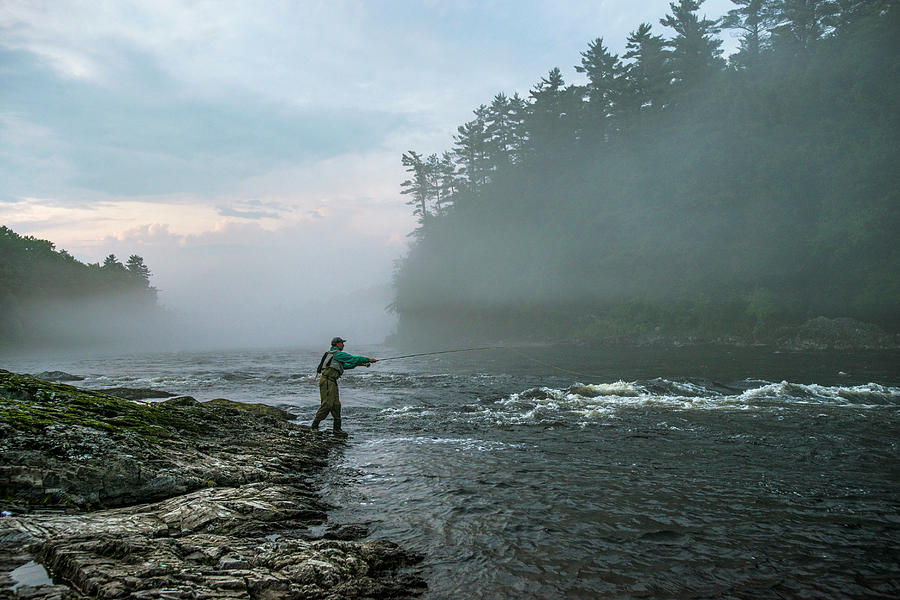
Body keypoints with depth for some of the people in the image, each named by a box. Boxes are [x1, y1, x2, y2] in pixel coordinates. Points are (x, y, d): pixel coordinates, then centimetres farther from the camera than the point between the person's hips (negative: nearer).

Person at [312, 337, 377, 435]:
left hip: (332, 382, 10)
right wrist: (368, 359, -2)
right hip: (327, 381, -10)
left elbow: (344, 365, 32)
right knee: (327, 404, -14)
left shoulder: (332, 354, 24)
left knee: (336, 405, 7)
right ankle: (315, 425, -9)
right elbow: (353, 359, -8)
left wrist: (359, 364, 28)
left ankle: (337, 428, 9)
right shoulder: (338, 354, -6)